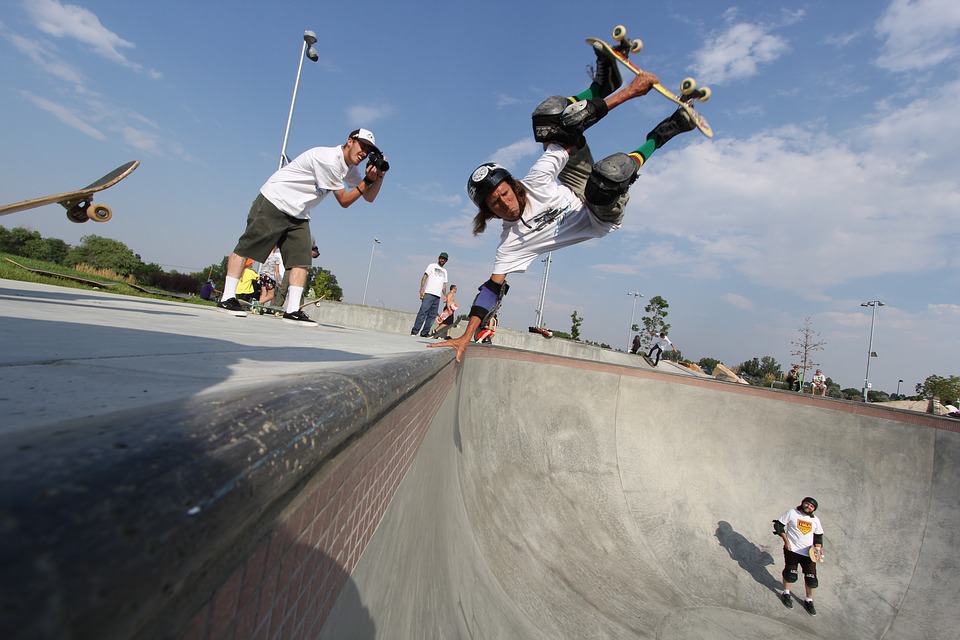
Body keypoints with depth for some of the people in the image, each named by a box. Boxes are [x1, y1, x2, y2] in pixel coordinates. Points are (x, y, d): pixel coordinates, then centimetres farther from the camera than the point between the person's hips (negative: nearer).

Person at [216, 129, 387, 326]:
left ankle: (293, 310, -8)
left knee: (302, 261, -6)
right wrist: (367, 181, -17)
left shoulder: (351, 168, 7)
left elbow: (369, 197, 10)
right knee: (246, 248, -7)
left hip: (298, 215, 8)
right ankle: (227, 298, -3)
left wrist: (378, 176, -6)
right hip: (274, 201, -8)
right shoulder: (329, 159, -20)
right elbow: (344, 201, -16)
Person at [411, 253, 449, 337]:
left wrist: (445, 295, 9)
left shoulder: (444, 271, 25)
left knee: (432, 315, 1)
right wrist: (422, 289, -14)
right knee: (423, 312, -15)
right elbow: (424, 277, 0)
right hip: (429, 293, -6)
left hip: (438, 296, 6)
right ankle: (414, 331, -16)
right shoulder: (432, 266, 9)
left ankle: (424, 333, 4)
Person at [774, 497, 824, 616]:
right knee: (790, 574, -4)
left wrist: (818, 549, 0)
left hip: (808, 552, 3)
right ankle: (786, 594, 24)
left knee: (811, 578, 0)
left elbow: (818, 536, 16)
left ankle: (809, 600, 25)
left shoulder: (815, 520, 7)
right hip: (792, 549, -3)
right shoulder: (792, 513, -6)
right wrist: (786, 540, -10)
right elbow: (778, 525, -4)